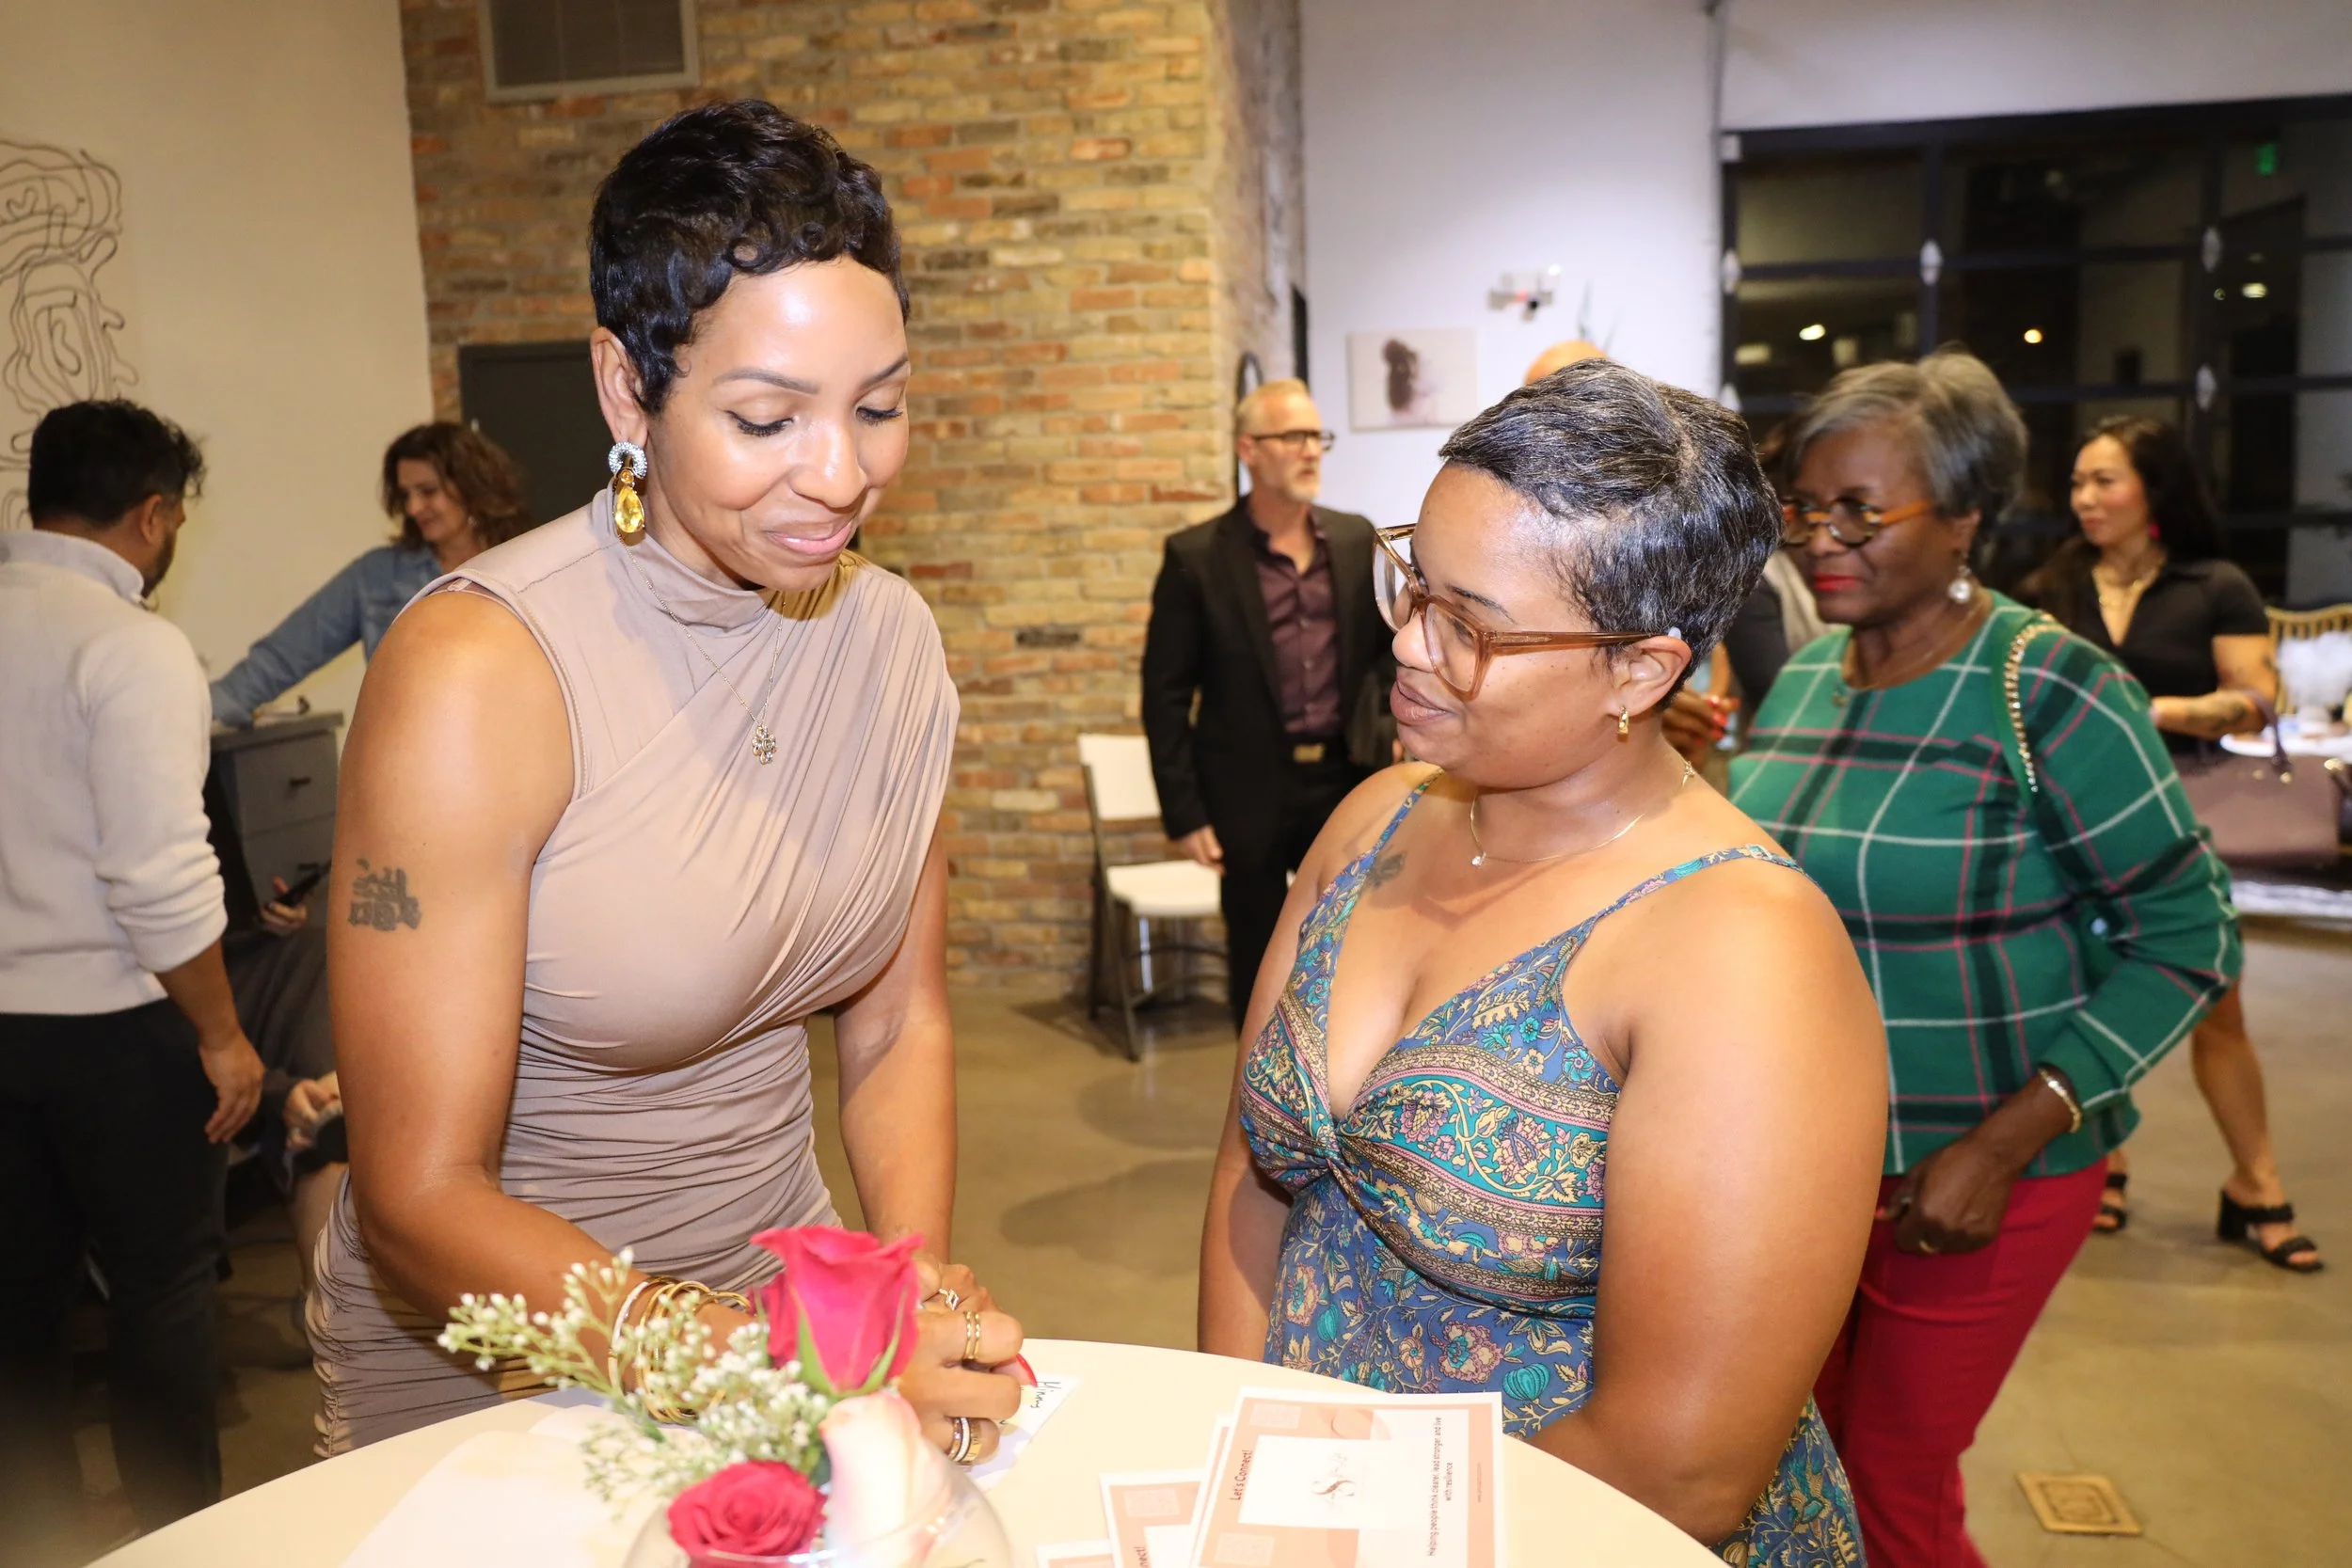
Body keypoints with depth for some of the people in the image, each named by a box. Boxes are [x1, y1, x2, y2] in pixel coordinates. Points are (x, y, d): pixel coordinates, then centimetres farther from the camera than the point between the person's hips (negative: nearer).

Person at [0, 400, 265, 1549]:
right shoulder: (129, 644, -17)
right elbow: (157, 879, -22)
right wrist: (222, 1035, -11)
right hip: (107, 1024, -7)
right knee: (160, 1285, 8)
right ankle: (181, 1529, 20)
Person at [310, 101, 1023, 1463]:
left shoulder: (893, 637, -7)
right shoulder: (477, 675, -25)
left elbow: (902, 1024, -1)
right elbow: (422, 1201, -23)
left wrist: (914, 1293, -16)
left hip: (779, 1285, 5)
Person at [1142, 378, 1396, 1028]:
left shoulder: (1355, 540, 5)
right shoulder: (1196, 556, -6)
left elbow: (1386, 649, 15)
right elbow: (1165, 694, -6)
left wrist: (1393, 733, -1)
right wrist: (1184, 812, -9)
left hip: (1345, 780, 3)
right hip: (1250, 790, -3)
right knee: (1256, 956, 9)